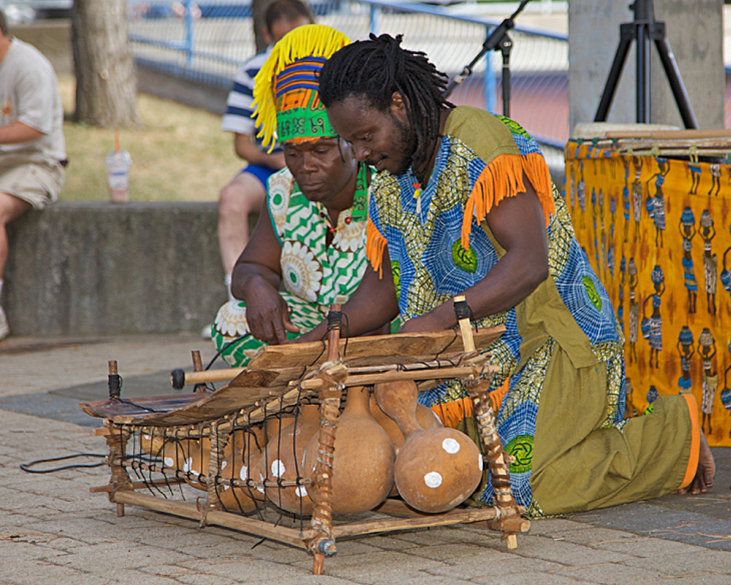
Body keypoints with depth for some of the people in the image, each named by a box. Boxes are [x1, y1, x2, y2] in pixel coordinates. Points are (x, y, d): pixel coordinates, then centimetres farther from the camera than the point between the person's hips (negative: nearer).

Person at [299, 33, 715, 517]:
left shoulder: (483, 145, -18)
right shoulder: (391, 184, 9)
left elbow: (529, 263, -27)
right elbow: (384, 287, 14)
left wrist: (443, 316, -36)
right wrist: (323, 334, -3)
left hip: (551, 341, -9)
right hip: (478, 357, 9)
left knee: (517, 486, -23)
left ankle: (675, 433, 1)